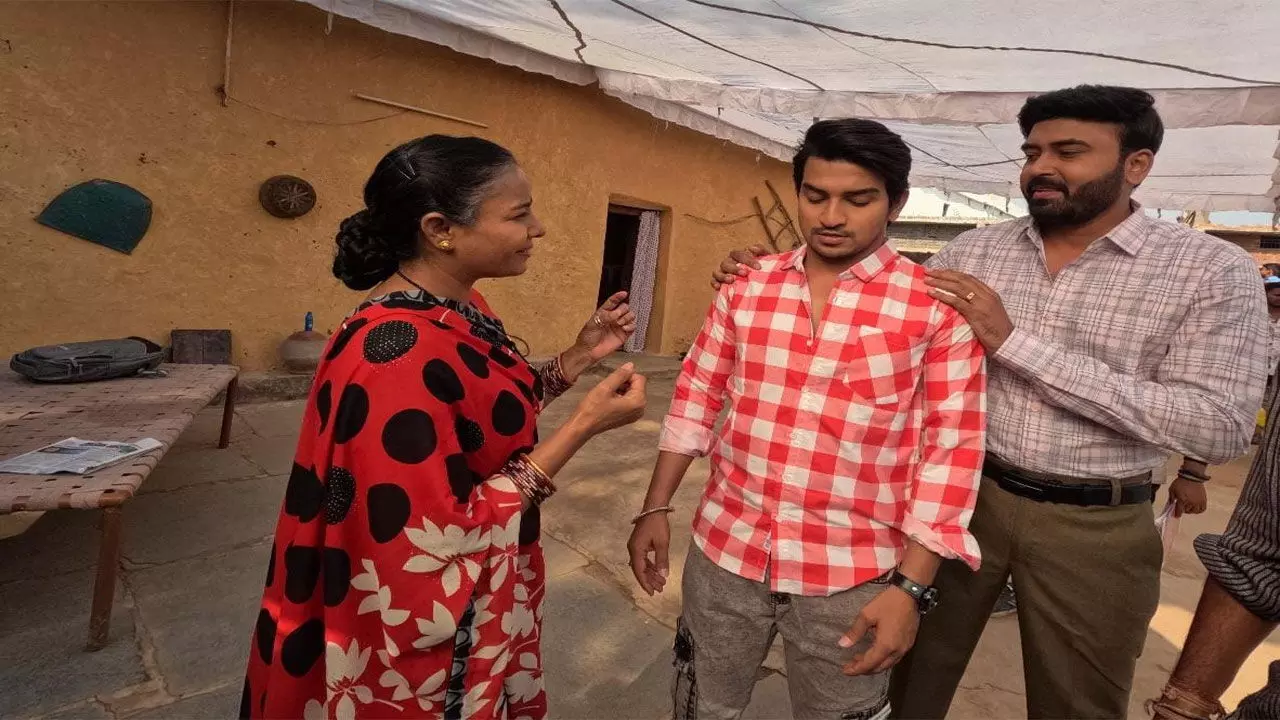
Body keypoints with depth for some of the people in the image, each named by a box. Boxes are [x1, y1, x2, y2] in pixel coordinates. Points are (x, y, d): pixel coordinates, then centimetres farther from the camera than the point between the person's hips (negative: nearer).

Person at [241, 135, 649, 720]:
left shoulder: (458, 309, -3)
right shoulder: (399, 354, -31)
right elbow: (441, 548, -29)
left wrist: (579, 356, -2)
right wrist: (584, 425, -29)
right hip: (429, 627, -8)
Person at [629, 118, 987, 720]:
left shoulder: (937, 309, -8)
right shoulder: (746, 288, 0)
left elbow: (951, 451, -7)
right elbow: (696, 398, 6)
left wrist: (911, 585, -10)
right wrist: (655, 509, 6)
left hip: (852, 576, -2)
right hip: (725, 551, 3)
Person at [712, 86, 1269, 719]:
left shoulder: (1212, 269, -8)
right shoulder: (973, 249, 0)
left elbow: (1221, 427, -19)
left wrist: (1015, 343, -23)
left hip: (1094, 527, -1)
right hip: (957, 495, 2)